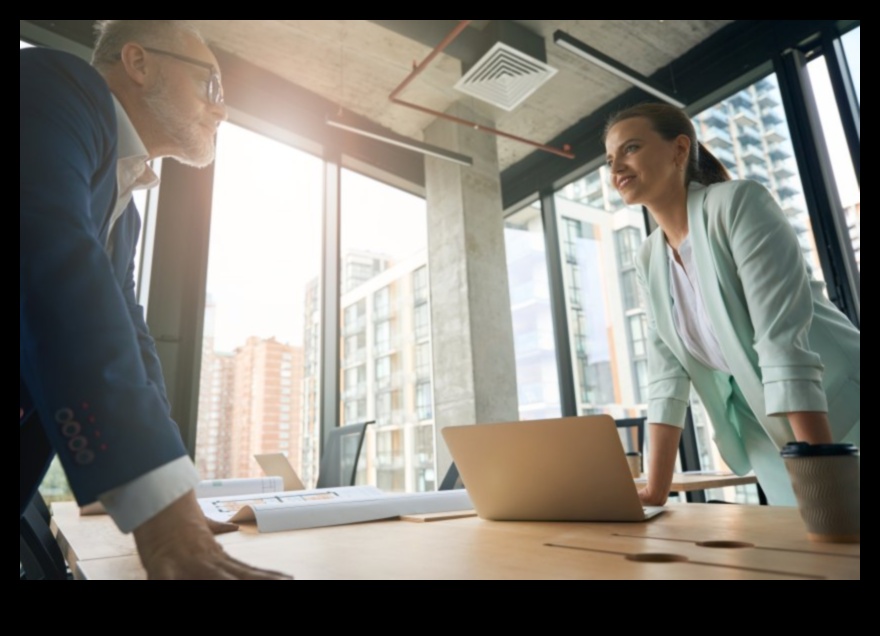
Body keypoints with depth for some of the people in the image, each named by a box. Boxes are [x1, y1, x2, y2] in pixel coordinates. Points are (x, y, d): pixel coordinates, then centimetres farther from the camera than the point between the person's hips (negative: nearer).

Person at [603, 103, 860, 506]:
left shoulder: (737, 203, -18)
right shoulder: (649, 261, 1)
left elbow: (784, 341, -27)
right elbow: (668, 375, -2)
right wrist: (655, 494, -5)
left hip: (843, 424, -5)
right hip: (776, 443, 5)